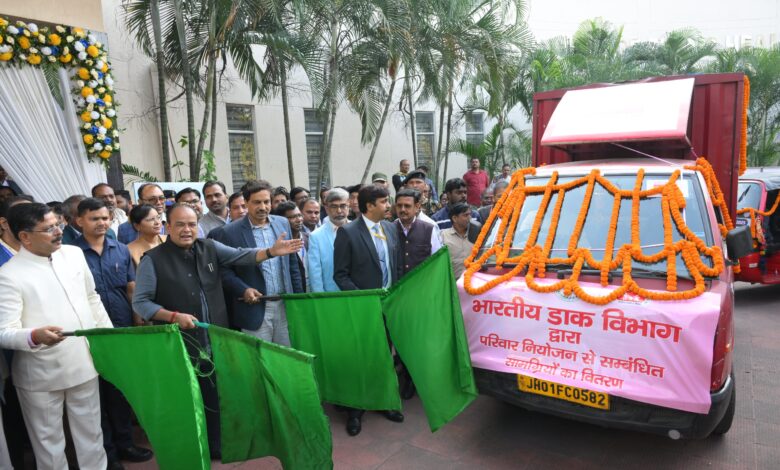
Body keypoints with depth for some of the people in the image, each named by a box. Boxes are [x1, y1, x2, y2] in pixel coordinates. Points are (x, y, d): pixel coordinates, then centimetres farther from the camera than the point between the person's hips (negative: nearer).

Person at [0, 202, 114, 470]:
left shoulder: (74, 254, 1)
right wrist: (35, 336, -38)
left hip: (84, 364, 4)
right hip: (41, 375, -4)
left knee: (91, 434, 19)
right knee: (49, 442, 15)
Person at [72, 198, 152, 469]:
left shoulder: (121, 250, 4)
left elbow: (132, 289, 7)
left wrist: (139, 322, 2)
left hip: (123, 331, 4)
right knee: (99, 393, 10)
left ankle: (124, 443, 32)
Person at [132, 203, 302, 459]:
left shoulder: (210, 248, 2)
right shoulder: (153, 260, -9)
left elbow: (241, 256, -6)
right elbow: (140, 302, -9)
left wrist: (271, 251, -21)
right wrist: (173, 316, -21)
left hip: (216, 343, 4)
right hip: (180, 348, -4)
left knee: (217, 399, 19)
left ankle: (215, 446, 40)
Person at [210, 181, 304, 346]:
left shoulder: (283, 223, 7)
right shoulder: (230, 232, -5)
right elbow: (225, 270, -2)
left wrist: (299, 298, 10)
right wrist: (244, 290, -16)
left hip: (286, 306, 4)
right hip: (255, 309, -3)